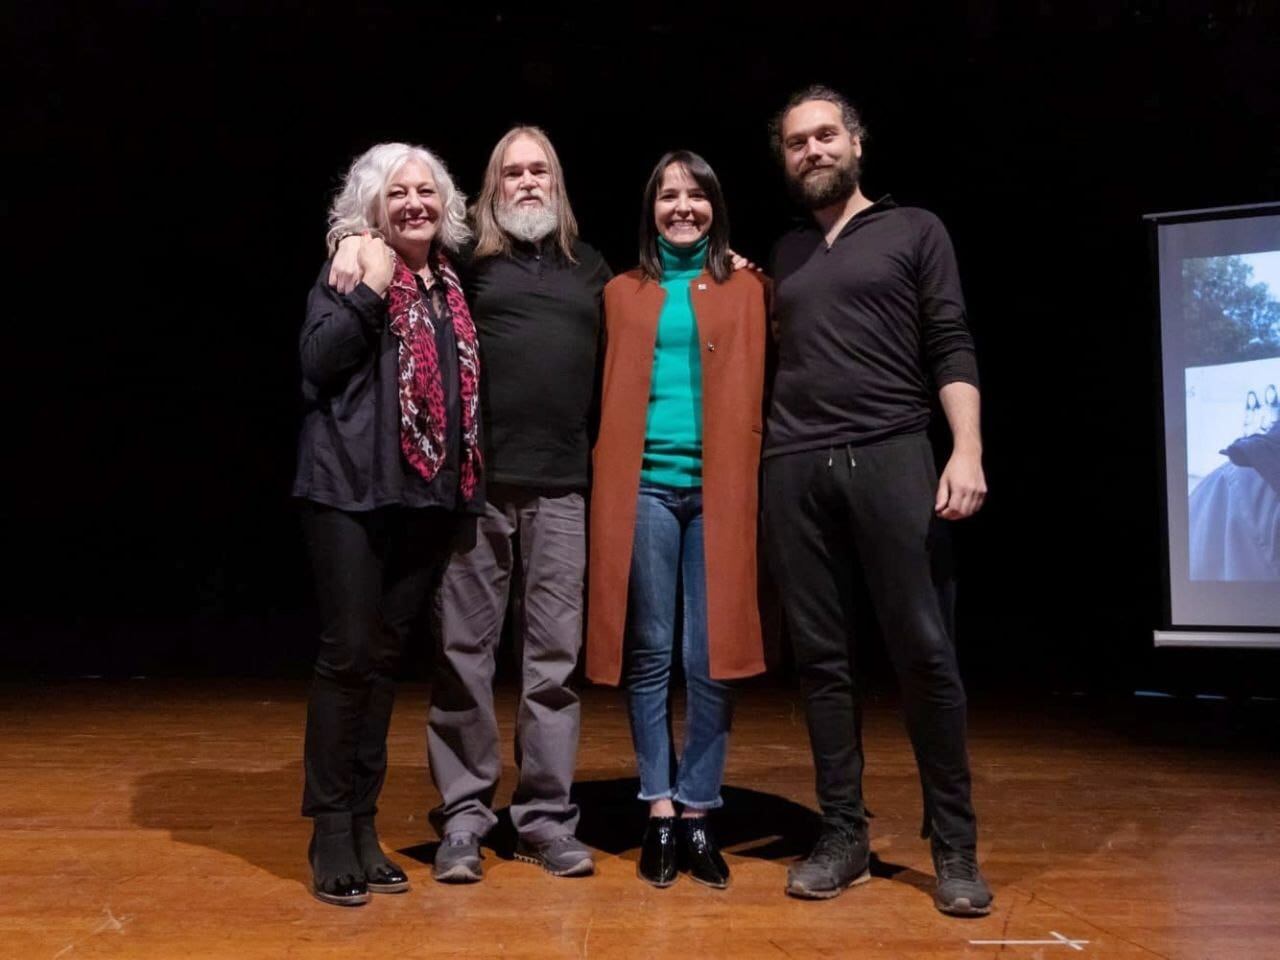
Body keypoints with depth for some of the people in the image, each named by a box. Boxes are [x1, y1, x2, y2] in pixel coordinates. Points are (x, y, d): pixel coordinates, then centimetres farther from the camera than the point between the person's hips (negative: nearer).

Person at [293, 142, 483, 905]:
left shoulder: (453, 283, 15)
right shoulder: (351, 272, 1)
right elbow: (316, 363, -12)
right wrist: (368, 290, -17)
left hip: (430, 495, 5)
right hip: (354, 489, -5)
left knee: (386, 657, 10)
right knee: (349, 655, -3)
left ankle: (363, 822, 20)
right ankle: (330, 832, 9)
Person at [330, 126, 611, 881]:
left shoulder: (591, 268, 18)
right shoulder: (467, 255, 8)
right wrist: (354, 239, -10)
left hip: (561, 487, 2)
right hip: (474, 481, -2)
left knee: (555, 655, 5)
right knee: (464, 650, 2)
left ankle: (548, 816, 16)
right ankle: (464, 816, 15)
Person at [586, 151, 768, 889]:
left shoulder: (746, 290, 10)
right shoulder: (623, 294, 12)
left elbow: (758, 393, 7)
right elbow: (607, 397, 12)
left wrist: (752, 481, -4)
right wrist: (607, 476, 0)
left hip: (719, 489, 0)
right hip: (645, 487, 1)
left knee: (712, 658, 1)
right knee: (650, 653, 5)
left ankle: (697, 813, 14)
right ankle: (661, 811, 16)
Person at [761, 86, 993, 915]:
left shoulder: (914, 230, 11)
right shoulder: (784, 254, 21)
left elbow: (951, 348, 0)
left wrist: (967, 450, -11)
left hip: (890, 458, -3)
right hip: (794, 470, 4)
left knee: (925, 651, -4)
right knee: (822, 658, 4)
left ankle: (955, 845, 8)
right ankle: (844, 836, 14)